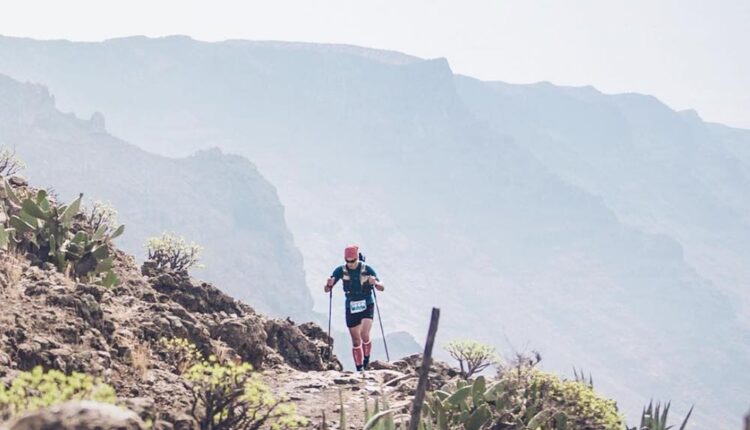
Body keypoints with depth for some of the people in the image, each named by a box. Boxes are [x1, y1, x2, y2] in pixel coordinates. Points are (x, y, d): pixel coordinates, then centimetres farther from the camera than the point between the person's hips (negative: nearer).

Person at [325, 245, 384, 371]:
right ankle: (359, 369, 14)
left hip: (367, 307, -2)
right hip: (351, 308, 2)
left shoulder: (367, 269, -11)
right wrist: (329, 285, -28)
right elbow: (326, 289, -5)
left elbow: (381, 288, -11)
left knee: (364, 334, -21)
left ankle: (366, 359, 3)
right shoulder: (341, 271, -6)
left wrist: (375, 283, -33)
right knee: (356, 341, 4)